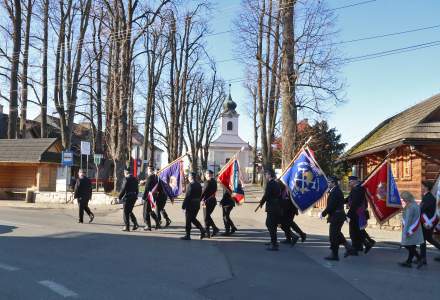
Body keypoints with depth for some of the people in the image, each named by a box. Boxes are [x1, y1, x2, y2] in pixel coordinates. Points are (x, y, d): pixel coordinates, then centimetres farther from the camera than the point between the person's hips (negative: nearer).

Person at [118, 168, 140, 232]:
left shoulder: (126, 179, -13)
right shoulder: (135, 179, 9)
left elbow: (123, 189, -15)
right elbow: (137, 189, 11)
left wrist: (120, 197, -5)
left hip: (127, 197, -7)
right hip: (134, 197, 7)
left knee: (126, 212, 4)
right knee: (130, 211, 19)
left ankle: (127, 227, 7)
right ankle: (135, 223, 7)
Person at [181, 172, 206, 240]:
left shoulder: (190, 185, -17)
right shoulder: (199, 185, 9)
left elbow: (187, 197, -18)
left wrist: (183, 205, -12)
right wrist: (198, 202, 17)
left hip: (190, 205, -8)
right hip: (197, 205, 8)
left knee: (188, 221, 3)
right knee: (193, 219, 20)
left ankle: (187, 235, 9)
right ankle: (202, 229, 7)